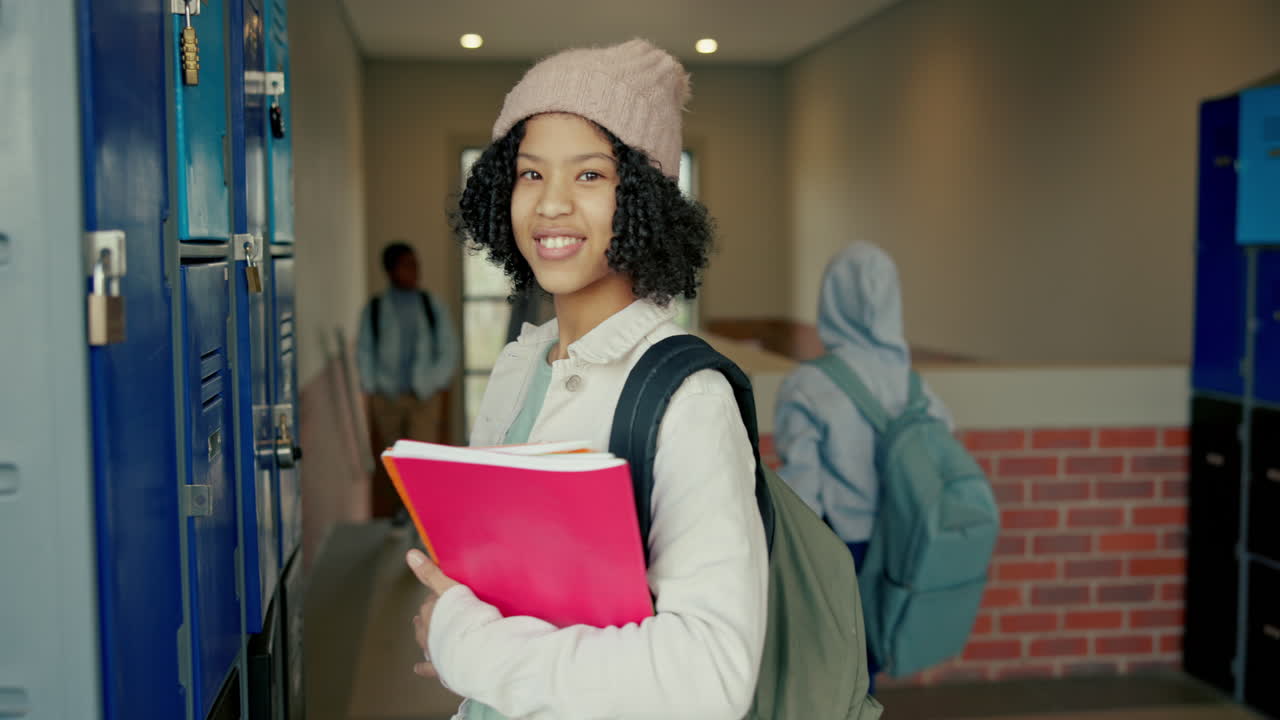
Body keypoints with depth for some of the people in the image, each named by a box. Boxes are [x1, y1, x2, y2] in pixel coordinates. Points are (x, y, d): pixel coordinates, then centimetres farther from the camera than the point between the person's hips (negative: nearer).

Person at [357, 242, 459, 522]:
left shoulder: (433, 307, 8)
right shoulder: (374, 309, 6)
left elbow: (449, 350, 8)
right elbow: (365, 353, 7)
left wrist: (437, 385, -2)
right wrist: (371, 393, -1)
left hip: (425, 397, 0)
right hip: (386, 398, 1)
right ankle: (395, 515, 16)